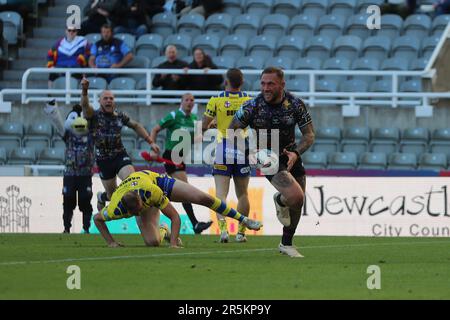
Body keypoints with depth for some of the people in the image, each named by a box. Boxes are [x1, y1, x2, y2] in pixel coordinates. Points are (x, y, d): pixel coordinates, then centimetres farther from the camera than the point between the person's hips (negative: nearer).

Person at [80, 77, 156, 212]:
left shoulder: (120, 116, 3)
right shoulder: (94, 116, -8)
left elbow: (136, 126, 17)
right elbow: (84, 105, -28)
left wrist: (150, 142, 10)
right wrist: (84, 91, -48)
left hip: (120, 155, 2)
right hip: (103, 159, -2)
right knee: (113, 194, 8)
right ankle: (102, 197, 44)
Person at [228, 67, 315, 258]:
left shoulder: (295, 104, -13)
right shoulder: (253, 106, -18)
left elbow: (309, 134, -7)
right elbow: (232, 129, -5)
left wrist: (296, 153, -25)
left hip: (291, 156, 4)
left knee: (297, 204, 12)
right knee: (295, 196, -25)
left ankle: (286, 244, 35)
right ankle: (280, 200, 12)